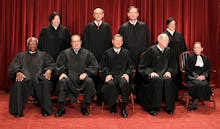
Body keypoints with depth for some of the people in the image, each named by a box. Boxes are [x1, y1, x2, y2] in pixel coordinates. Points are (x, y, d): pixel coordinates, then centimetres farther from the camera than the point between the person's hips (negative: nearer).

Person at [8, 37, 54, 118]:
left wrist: (49, 70, -11)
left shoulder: (43, 55, 27)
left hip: (39, 77, 0)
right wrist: (18, 72, -11)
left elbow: (51, 64, 14)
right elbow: (14, 67, 13)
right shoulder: (20, 55, 27)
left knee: (46, 82, -35)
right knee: (18, 84, -35)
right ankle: (18, 111, -25)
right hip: (25, 77, 0)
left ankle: (46, 110, -25)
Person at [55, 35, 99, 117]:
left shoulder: (87, 53, 10)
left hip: (82, 77, 0)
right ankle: (61, 108, -23)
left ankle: (84, 107, -15)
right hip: (69, 77, 0)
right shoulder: (65, 53, 10)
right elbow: (59, 65, 9)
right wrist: (62, 73, -11)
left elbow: (95, 66, 6)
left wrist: (86, 73, -7)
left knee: (89, 82, -31)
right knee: (62, 81, -32)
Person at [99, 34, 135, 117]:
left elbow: (130, 66, 16)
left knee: (124, 83, -35)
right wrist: (107, 74, -6)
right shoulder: (107, 53, 14)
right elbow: (103, 66, 11)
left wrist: (127, 73, -2)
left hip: (122, 76, 1)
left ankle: (123, 108, -23)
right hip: (111, 76, 0)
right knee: (111, 84, -35)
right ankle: (113, 106, -13)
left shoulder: (126, 52, 18)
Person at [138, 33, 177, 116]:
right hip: (153, 75, -3)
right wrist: (150, 72, -17)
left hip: (165, 75, 3)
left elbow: (173, 66, 16)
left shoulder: (169, 51, 12)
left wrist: (169, 72, -4)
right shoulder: (151, 50, -1)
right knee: (157, 80, -35)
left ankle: (169, 108, -21)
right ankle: (153, 108, -27)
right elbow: (143, 66, -1)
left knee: (168, 80, -30)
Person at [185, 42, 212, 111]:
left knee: (205, 84, -31)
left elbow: (207, 69, 12)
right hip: (192, 77, -3)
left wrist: (204, 75, -10)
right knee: (200, 84, -34)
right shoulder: (190, 58, 8)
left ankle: (193, 104, -25)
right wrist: (197, 76, -13)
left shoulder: (205, 58, 19)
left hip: (203, 77, 3)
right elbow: (188, 69, -1)